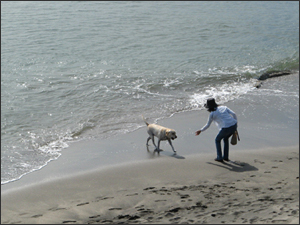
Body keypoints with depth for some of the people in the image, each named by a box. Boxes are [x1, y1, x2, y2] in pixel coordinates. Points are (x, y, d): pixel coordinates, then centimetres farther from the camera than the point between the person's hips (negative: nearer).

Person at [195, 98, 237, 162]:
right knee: (225, 139, 31)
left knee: (217, 140, 21)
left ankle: (219, 157, 18)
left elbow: (207, 125, 14)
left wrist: (200, 131, 29)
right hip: (234, 126, 6)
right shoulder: (223, 107, 16)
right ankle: (226, 157, 31)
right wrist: (236, 123, 15)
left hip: (226, 128, -6)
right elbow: (233, 114, 7)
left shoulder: (212, 114, 4)